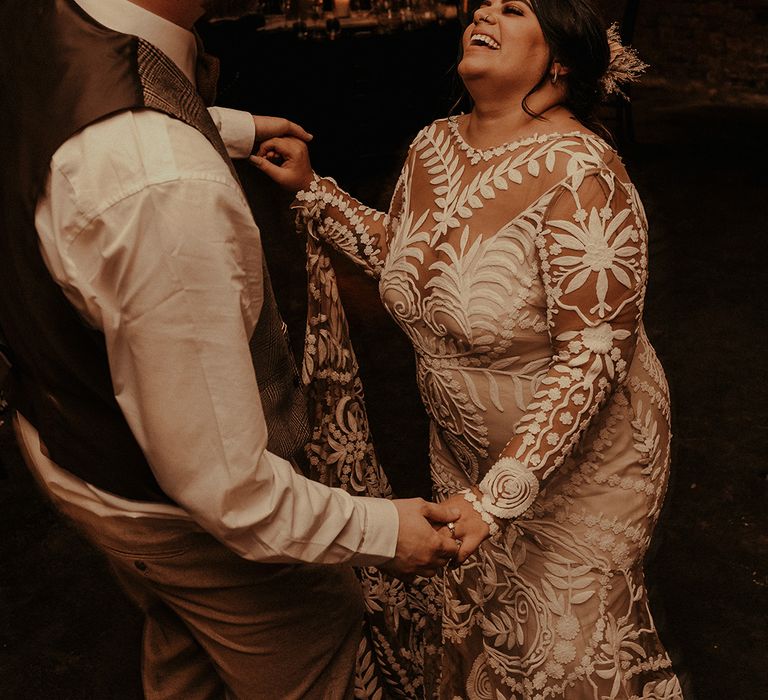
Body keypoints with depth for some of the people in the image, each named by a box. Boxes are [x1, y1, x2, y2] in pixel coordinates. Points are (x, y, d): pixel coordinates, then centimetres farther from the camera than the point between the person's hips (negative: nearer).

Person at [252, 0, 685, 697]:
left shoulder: (577, 173, -28)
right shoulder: (433, 145, -4)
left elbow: (593, 353, -28)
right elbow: (395, 248, 13)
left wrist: (500, 493, -30)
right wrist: (311, 189, 4)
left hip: (575, 452, -6)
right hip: (466, 444, 7)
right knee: (470, 603, 28)